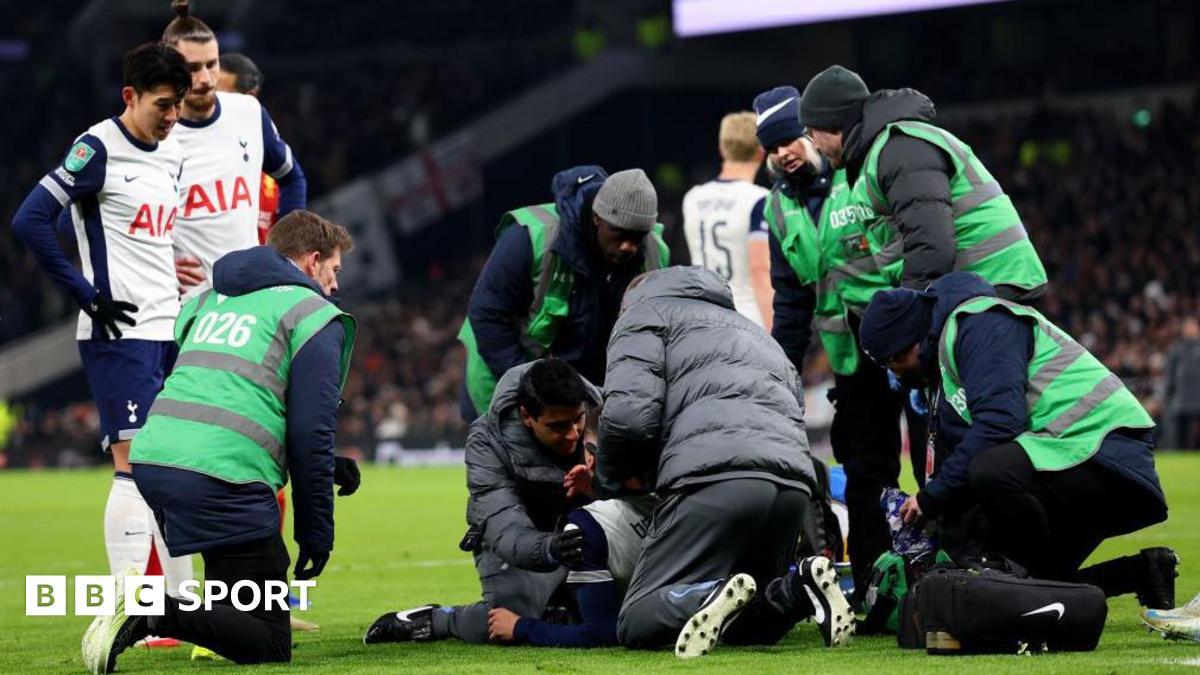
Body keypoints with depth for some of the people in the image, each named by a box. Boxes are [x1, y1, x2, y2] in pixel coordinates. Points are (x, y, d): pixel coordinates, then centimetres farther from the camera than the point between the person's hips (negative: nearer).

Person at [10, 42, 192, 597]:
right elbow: (30, 220, -17)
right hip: (120, 332, -8)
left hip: (170, 331, 8)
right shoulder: (98, 149, -10)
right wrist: (88, 296, -16)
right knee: (135, 463, -12)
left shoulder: (173, 152, 14)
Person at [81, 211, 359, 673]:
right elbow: (311, 434, -3)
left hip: (152, 460, 8)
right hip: (221, 476, -8)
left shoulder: (207, 301, 26)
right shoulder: (314, 315, 4)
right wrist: (317, 531, 5)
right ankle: (157, 613, -25)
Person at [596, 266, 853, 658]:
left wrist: (609, 478, 19)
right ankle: (798, 589, -10)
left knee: (638, 623, -2)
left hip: (714, 479, -6)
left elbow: (629, 413, -1)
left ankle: (711, 598, -33)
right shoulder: (750, 330, 41)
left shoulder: (643, 312, 18)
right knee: (744, 625, 20)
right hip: (794, 486, 6)